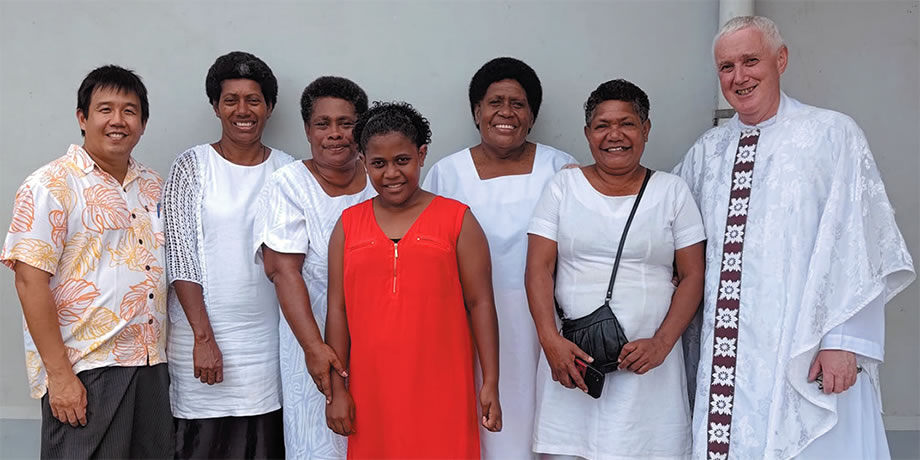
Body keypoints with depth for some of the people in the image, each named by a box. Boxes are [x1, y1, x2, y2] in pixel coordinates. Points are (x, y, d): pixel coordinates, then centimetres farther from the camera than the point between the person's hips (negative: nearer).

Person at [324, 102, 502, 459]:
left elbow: (479, 304, 0)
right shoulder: (348, 225, 9)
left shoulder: (457, 219, 2)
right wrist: (337, 389, 5)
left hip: (441, 391, -2)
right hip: (371, 392, 2)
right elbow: (337, 310, 8)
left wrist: (490, 383, -4)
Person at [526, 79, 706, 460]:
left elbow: (693, 276, 5)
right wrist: (550, 340, -11)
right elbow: (539, 270, 2)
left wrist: (661, 343, -8)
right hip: (570, 357, 0)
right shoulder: (563, 186, 8)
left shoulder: (672, 191, 8)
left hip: (647, 361, 0)